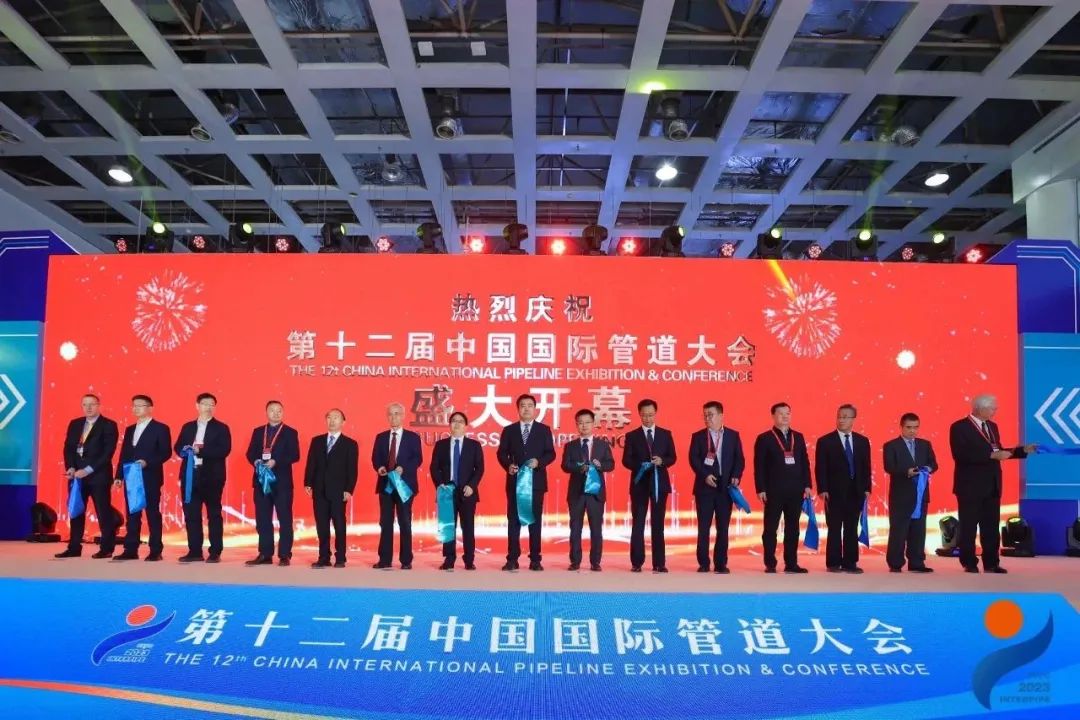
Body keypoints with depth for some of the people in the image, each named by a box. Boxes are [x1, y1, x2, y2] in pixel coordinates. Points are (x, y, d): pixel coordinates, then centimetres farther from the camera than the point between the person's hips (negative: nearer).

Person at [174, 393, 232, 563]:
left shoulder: (221, 428, 1)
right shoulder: (187, 427, 15)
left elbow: (224, 450, -12)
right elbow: (178, 447, 10)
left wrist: (201, 450, -18)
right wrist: (186, 450, -12)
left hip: (211, 477, -4)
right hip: (190, 475, 4)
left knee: (214, 515, 0)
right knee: (191, 515, 6)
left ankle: (215, 552, 5)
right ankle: (195, 551, 14)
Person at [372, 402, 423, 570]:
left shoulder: (413, 437, 2)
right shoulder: (381, 437, 12)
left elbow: (418, 459, -6)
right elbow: (375, 458, 6)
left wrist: (403, 468, -22)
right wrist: (379, 467, -16)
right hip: (385, 484, 3)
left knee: (405, 523, 1)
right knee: (385, 523, 5)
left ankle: (406, 560, 7)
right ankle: (384, 560, 9)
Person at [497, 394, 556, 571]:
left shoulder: (544, 430, 6)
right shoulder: (509, 430, 8)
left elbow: (551, 453, 1)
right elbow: (501, 453, 4)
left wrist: (539, 461, -17)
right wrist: (508, 465, -15)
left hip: (536, 481, -1)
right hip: (515, 480, 1)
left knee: (535, 520, 3)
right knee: (513, 520, 2)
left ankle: (535, 560, 8)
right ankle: (512, 559, 6)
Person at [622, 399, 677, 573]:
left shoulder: (665, 434, 7)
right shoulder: (632, 436, 3)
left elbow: (672, 458, 6)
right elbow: (626, 460, -1)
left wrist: (661, 461, -15)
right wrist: (640, 466, -20)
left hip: (660, 483, 1)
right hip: (639, 484, -1)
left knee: (658, 524, 5)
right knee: (638, 524, 0)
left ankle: (659, 563, 8)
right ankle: (637, 563, 4)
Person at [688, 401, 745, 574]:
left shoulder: (733, 435, 8)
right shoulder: (698, 436, 5)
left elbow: (739, 459, 4)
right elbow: (694, 459, -4)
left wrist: (736, 476, -11)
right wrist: (705, 475, -17)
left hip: (726, 486, 1)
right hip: (704, 487, -1)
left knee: (723, 527, 4)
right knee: (703, 527, 1)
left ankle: (721, 563, 11)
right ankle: (703, 563, 7)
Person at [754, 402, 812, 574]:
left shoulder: (798, 437, 12)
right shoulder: (764, 438, -1)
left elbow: (805, 462, 13)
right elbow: (759, 466, -5)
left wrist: (806, 484, 5)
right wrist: (761, 489, -11)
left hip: (795, 490, 4)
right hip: (774, 490, -4)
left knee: (793, 528, 8)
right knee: (771, 528, 1)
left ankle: (791, 563, 14)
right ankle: (770, 564, 7)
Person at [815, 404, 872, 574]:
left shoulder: (863, 441, 9)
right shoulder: (825, 441, -2)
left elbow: (866, 467, 9)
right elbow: (820, 468, -5)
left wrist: (866, 488, 1)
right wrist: (822, 489, -12)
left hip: (856, 492, 3)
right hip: (835, 492, -3)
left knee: (852, 529, 7)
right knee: (834, 529, 1)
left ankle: (850, 563, 12)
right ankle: (833, 563, 7)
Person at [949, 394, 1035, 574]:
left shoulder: (992, 426, 12)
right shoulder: (959, 427, -12)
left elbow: (996, 451, 16)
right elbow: (961, 455, -22)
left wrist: (1023, 449, 6)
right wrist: (991, 455, -25)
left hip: (992, 485, 7)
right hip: (970, 485, -7)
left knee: (991, 526, 9)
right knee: (969, 526, 2)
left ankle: (991, 563, 17)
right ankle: (969, 563, 11)